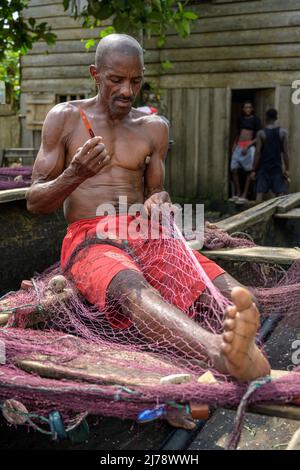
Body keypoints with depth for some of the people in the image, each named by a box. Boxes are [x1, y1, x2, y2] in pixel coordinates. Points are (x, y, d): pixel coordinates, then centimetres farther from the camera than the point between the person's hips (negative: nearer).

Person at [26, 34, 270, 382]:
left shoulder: (154, 128, 16)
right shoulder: (64, 118, 7)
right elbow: (35, 203, 4)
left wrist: (160, 200, -7)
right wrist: (75, 175, -17)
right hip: (88, 240, -4)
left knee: (224, 289, -28)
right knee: (132, 288, -42)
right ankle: (222, 353, -69)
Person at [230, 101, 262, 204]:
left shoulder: (255, 119, -1)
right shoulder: (241, 119, 15)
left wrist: (247, 146, -16)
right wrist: (234, 145, 13)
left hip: (249, 147, -6)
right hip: (239, 146, 6)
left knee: (249, 171, -2)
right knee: (234, 169, 0)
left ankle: (244, 196, -3)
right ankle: (237, 193, 11)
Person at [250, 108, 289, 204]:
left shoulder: (261, 133, -6)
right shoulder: (283, 132, -2)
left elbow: (258, 153, -7)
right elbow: (285, 152, -3)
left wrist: (253, 170, -3)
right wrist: (286, 169, 3)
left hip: (263, 167, -1)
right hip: (277, 167, 1)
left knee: (260, 192, 1)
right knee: (280, 194, 2)